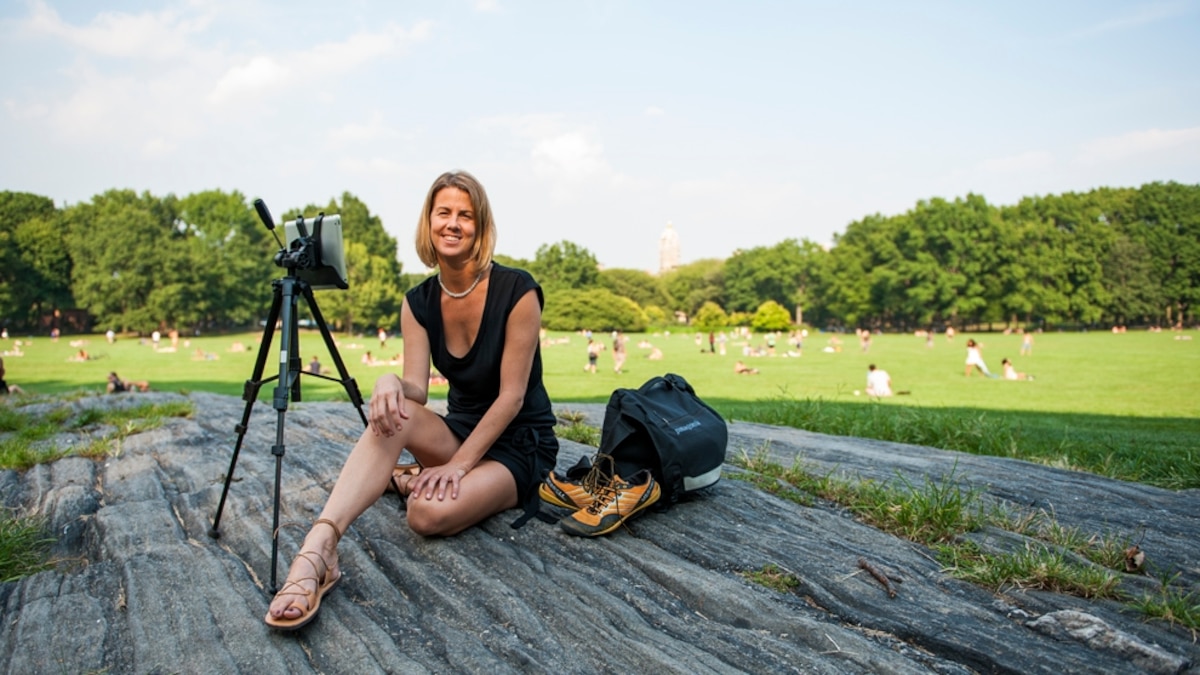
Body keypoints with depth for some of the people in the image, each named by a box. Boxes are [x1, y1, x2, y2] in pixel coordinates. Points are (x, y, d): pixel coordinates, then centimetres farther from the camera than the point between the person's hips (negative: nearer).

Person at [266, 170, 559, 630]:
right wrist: (391, 382, -34)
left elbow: (511, 395, -18)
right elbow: (417, 388, -10)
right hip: (460, 429, 5)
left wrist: (459, 464, -22)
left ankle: (417, 480, 3)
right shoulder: (418, 302, -1)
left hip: (520, 443, -4)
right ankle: (318, 548, -33)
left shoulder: (516, 291, -18)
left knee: (431, 513, -32)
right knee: (392, 414, -30)